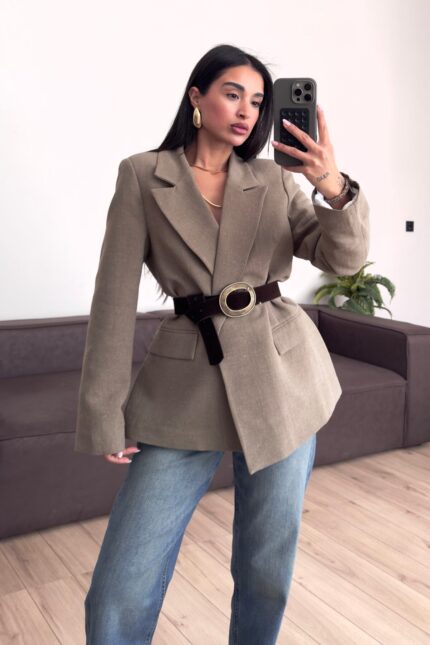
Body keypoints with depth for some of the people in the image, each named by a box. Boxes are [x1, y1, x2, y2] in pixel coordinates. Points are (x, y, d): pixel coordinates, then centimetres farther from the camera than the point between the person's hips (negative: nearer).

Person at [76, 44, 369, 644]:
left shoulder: (275, 181, 8)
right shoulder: (142, 176, 1)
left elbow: (344, 257, -2)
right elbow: (115, 298, -3)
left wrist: (335, 187, -22)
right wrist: (105, 412, -6)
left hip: (281, 378, 2)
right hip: (185, 388, -2)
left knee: (268, 571, 12)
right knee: (119, 595, -3)